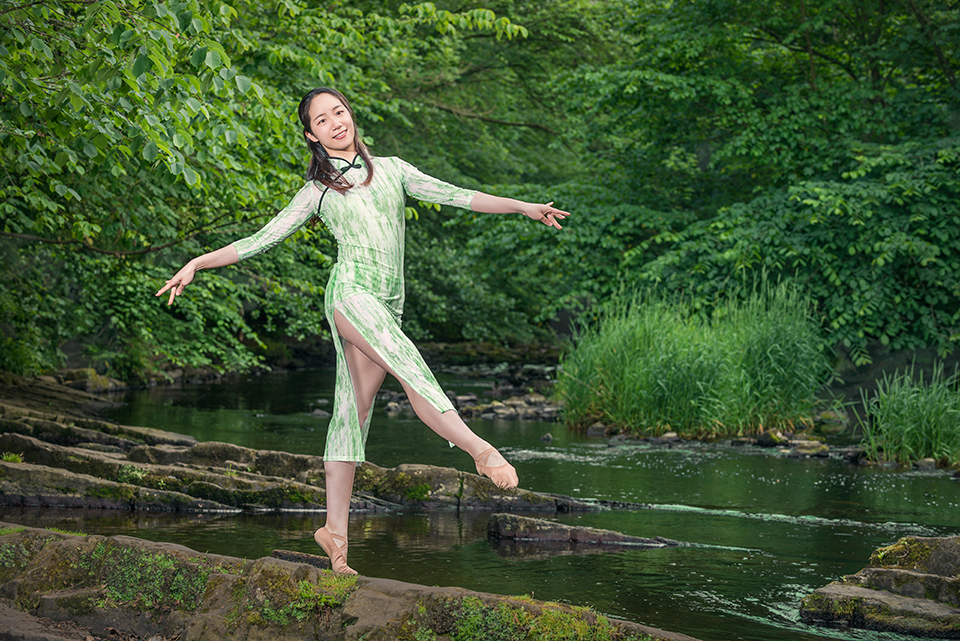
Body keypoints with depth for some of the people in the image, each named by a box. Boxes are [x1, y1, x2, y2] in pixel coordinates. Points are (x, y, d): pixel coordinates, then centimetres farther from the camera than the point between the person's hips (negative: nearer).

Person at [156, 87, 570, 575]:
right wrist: (197, 264, 4)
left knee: (353, 411, 1)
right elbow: (261, 239, 11)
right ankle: (481, 450, -29)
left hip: (388, 307, 3)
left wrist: (524, 207, 6)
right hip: (351, 292, -3)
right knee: (414, 372, -25)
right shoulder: (318, 191, 11)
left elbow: (453, 195, 14)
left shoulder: (391, 169, 19)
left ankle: (334, 528, 1)